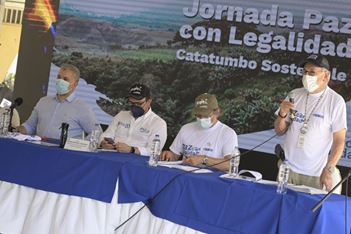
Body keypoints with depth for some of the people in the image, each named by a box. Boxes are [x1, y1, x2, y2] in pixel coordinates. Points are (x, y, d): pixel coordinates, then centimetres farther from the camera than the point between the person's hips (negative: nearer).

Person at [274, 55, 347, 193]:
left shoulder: (336, 101, -7)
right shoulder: (295, 95, 4)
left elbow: (339, 141, -7)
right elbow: (279, 132, 10)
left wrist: (328, 170, -13)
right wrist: (282, 114, -9)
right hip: (287, 168, 4)